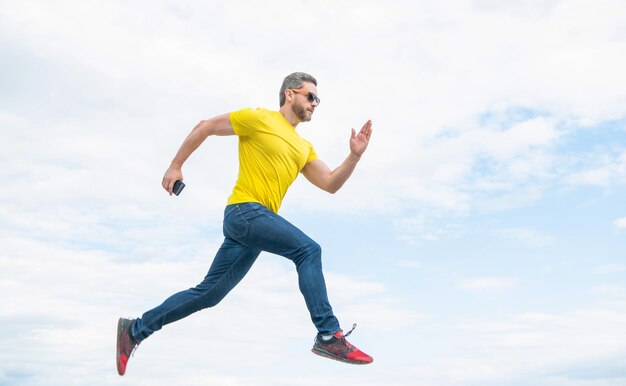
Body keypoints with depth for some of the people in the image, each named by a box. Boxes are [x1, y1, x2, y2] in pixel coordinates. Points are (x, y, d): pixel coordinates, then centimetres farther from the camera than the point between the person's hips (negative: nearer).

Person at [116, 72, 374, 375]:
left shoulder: (304, 148, 21)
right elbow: (205, 127, 4)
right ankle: (329, 336, -21)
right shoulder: (259, 119, 0)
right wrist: (176, 165, 2)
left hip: (259, 220, 8)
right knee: (308, 250, -21)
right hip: (245, 211, -8)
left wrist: (355, 156, 1)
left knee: (207, 294, 9)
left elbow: (331, 184, 16)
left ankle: (134, 330, 20)